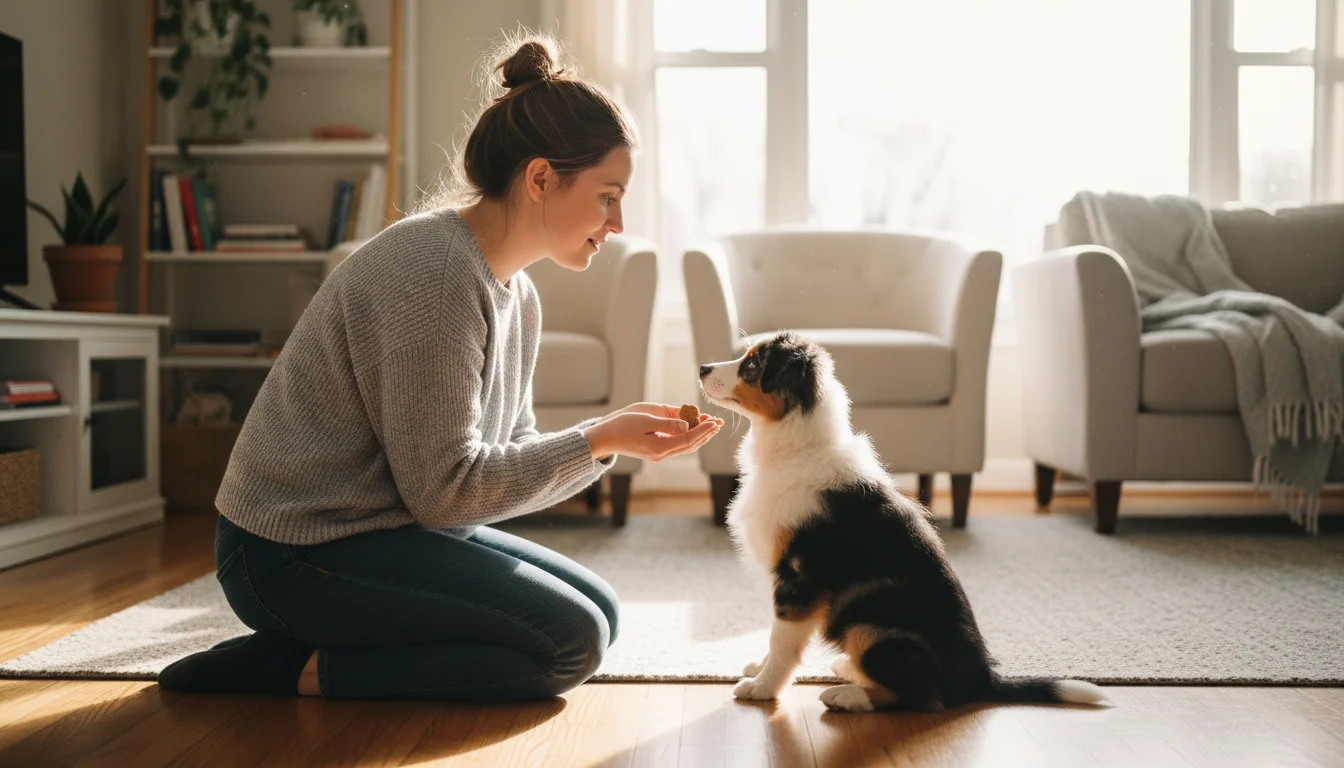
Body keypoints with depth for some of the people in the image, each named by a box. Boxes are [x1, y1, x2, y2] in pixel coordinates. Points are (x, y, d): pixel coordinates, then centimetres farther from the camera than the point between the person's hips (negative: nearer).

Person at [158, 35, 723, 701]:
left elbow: (510, 448, 8)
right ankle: (304, 669, -6)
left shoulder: (516, 295, 7)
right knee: (570, 641, -15)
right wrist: (598, 441, -17)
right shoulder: (434, 272, -23)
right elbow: (442, 486, -22)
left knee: (597, 609, 8)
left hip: (383, 526, 10)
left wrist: (613, 435, -7)